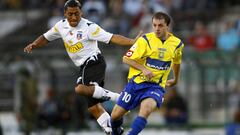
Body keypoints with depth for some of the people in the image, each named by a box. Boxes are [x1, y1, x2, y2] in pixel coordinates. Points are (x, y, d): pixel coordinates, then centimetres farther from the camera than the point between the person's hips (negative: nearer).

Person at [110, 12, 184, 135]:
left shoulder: (177, 44, 3)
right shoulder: (145, 40, -7)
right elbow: (126, 59, -5)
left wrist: (175, 79, 36)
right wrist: (143, 69, -17)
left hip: (156, 86, 0)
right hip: (136, 82, 0)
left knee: (147, 108, -33)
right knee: (116, 115, 0)